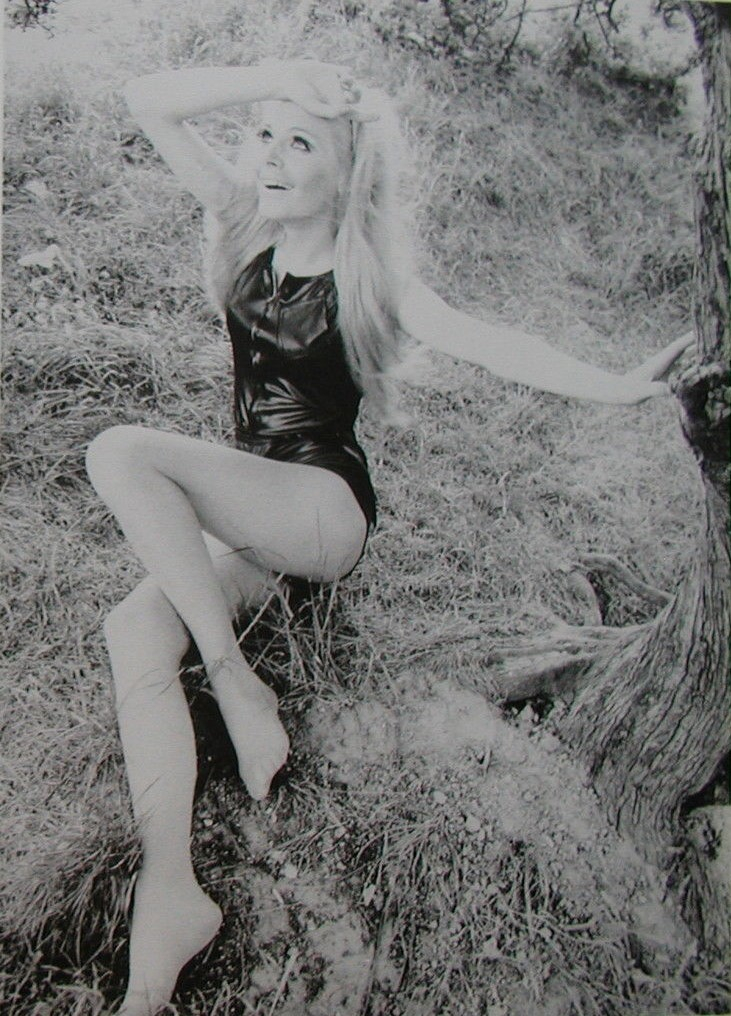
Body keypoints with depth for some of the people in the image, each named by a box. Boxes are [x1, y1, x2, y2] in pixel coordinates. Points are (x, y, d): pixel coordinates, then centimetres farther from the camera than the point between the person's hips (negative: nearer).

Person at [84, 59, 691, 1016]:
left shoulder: (367, 278, -5)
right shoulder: (245, 223, 8)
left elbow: (484, 341, -13)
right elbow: (149, 102, 5)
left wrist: (614, 385, -24)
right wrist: (270, 77, -6)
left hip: (325, 510, -5)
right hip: (247, 520, 5)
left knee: (122, 452, -26)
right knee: (134, 630, -21)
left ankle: (236, 679, -19)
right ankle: (169, 891, -20)